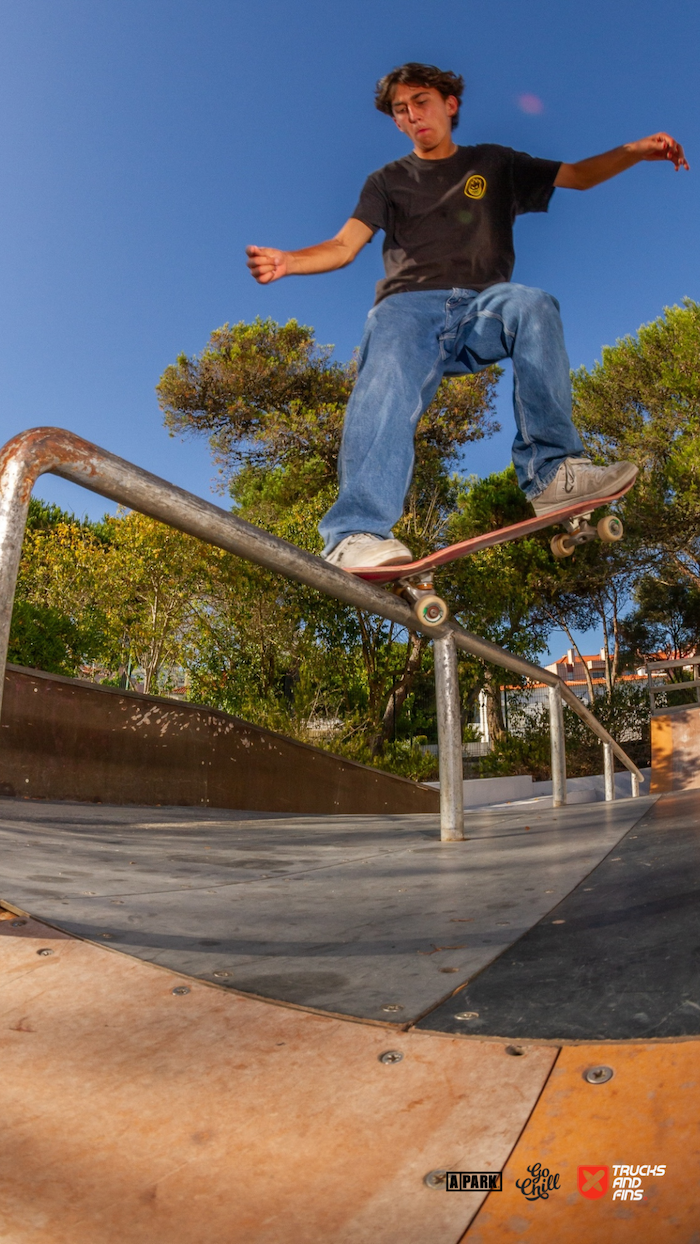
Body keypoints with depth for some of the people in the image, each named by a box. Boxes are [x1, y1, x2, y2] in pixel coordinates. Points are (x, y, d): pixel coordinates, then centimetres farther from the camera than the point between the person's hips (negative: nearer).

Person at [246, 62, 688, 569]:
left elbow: (578, 176, 23)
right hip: (409, 304, 0)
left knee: (531, 304, -33)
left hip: (482, 308, 1)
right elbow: (343, 247, 10)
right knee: (386, 384, -34)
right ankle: (357, 535, -51)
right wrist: (288, 260, -10)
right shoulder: (389, 180, 25)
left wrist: (635, 151, 3)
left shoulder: (495, 164, 27)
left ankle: (553, 473, -34)